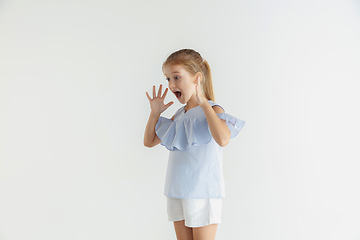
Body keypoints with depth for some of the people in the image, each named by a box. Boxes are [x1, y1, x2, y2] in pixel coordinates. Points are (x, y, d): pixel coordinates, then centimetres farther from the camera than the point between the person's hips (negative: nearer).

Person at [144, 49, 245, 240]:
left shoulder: (212, 110, -12)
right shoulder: (179, 115, 10)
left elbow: (223, 139, -34)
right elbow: (149, 142, 18)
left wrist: (204, 103, -29)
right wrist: (155, 113, 4)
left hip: (203, 192, -7)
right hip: (177, 192, 7)